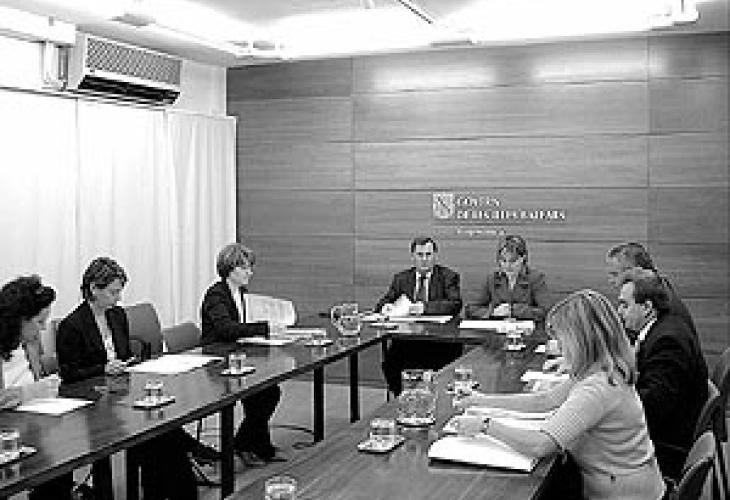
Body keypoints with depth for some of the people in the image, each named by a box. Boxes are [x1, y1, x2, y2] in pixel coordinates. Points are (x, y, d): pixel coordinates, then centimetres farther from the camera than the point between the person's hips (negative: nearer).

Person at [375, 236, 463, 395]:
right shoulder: (401, 278, 15)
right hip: (408, 337, 3)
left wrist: (425, 307, -24)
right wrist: (385, 307, -13)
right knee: (389, 361, -23)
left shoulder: (449, 276, 5)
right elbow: (382, 303, 13)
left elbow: (455, 305, -10)